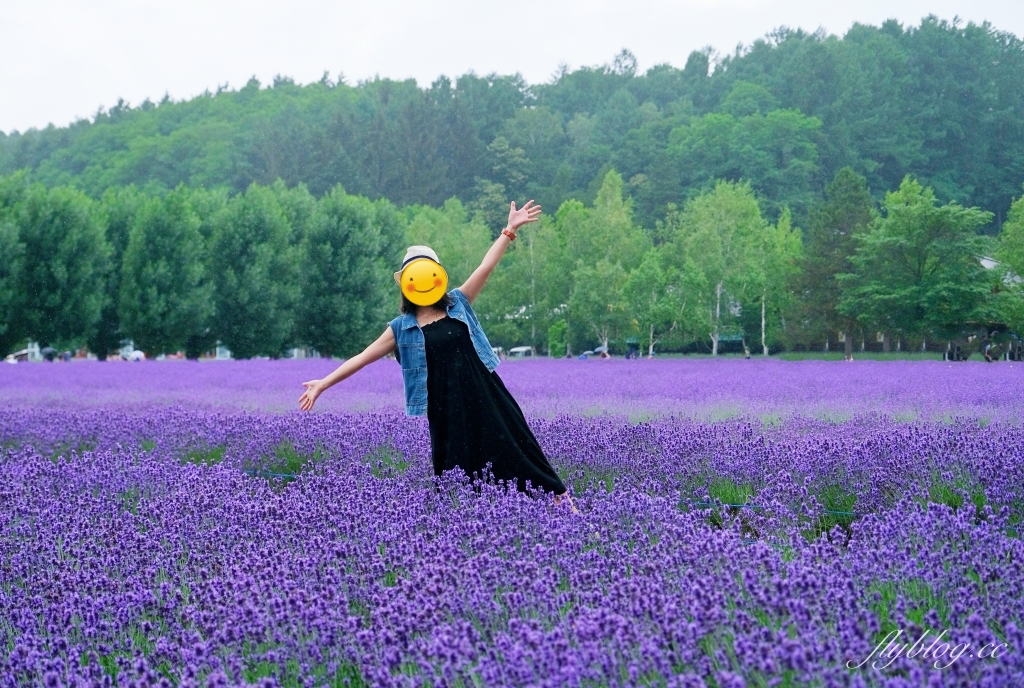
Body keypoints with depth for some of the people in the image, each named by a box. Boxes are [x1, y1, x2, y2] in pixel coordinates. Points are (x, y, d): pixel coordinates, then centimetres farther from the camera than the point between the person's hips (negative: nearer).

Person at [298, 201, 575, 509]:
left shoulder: (458, 304, 6)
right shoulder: (402, 328, 4)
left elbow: (486, 267, 1)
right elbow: (361, 358, 4)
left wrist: (509, 230, -6)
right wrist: (324, 384, 0)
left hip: (484, 395, 1)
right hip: (446, 408, -1)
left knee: (514, 447, 5)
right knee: (455, 468, 4)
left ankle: (559, 497, 13)